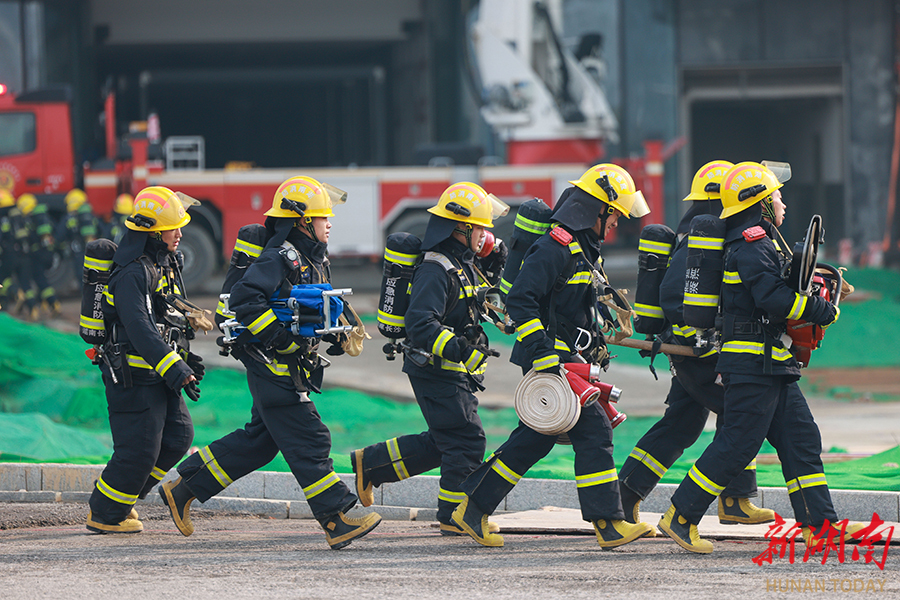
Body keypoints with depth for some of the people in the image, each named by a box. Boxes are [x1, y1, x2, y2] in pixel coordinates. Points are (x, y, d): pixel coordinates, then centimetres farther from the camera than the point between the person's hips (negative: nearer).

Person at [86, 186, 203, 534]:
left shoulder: (165, 263, 11)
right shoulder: (132, 273, -21)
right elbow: (140, 330, -29)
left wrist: (185, 358, 19)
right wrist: (176, 371, -33)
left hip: (159, 374, 10)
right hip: (134, 376, -10)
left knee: (178, 436, 10)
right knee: (139, 449, -6)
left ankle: (121, 496, 23)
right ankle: (105, 514, 11)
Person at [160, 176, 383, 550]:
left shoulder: (312, 259, 15)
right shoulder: (280, 258, -16)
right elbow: (244, 300, -25)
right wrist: (284, 339, -24)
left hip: (291, 367, 10)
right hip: (273, 366, -10)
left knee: (257, 442, 15)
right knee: (308, 442, -10)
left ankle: (183, 489, 23)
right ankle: (337, 523, -10)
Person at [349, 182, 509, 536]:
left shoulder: (463, 266, 14)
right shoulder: (436, 270, -19)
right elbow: (420, 324, -29)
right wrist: (455, 347, -40)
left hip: (454, 373, 10)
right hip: (437, 371, -10)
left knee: (442, 444, 15)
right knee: (466, 442, -7)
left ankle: (369, 464, 25)